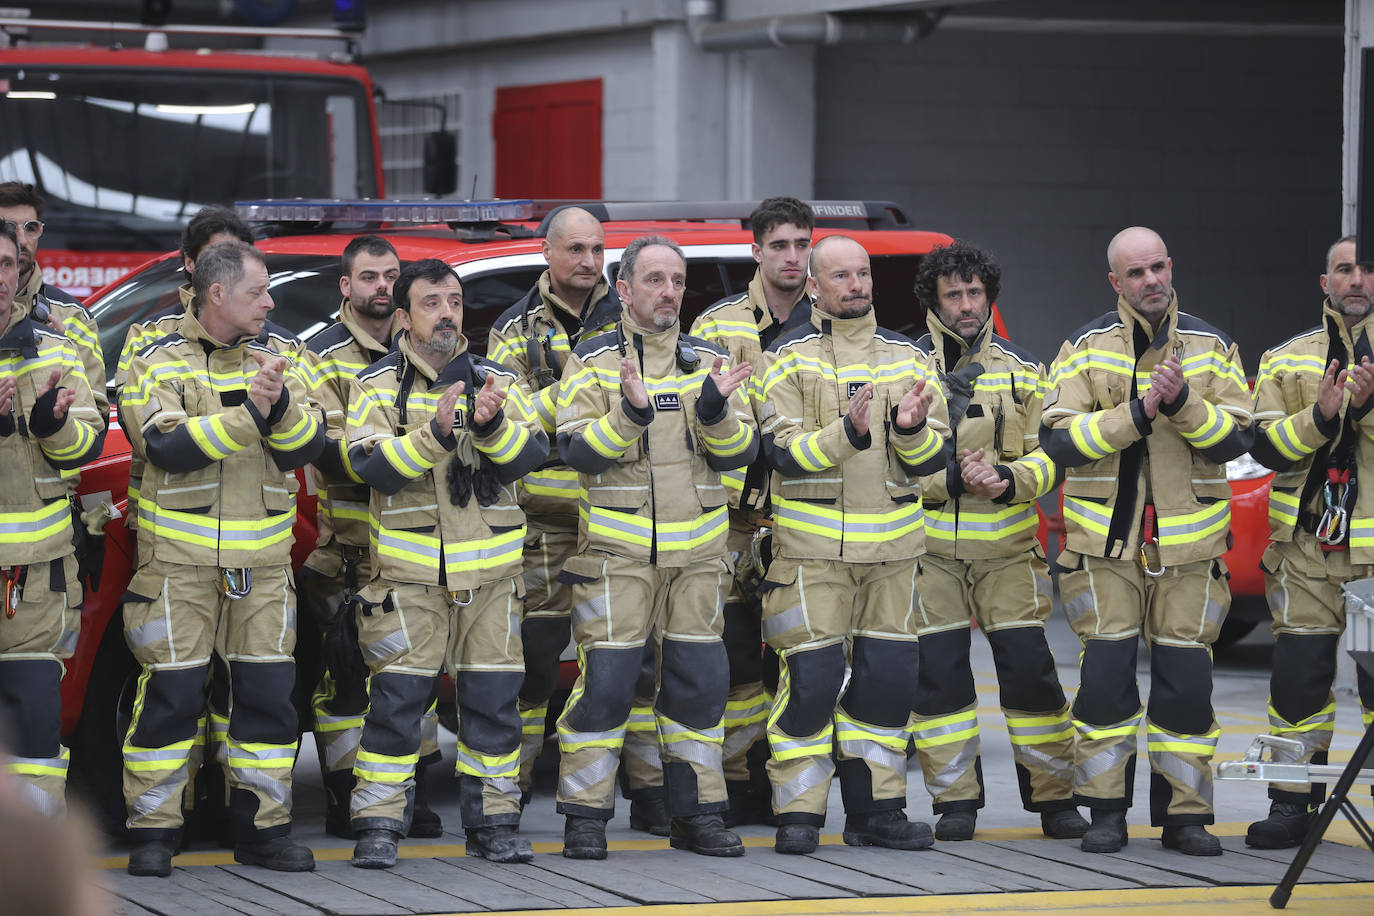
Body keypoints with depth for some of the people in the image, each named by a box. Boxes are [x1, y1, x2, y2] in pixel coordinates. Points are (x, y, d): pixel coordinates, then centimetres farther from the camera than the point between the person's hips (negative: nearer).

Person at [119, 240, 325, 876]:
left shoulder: (279, 354, 8)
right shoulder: (158, 361, -3)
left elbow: (307, 447, -3)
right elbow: (166, 446, -19)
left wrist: (281, 404, -24)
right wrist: (247, 415, -27)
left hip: (263, 558, 4)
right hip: (178, 556, -4)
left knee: (266, 691, 5)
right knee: (170, 692, -3)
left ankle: (262, 828, 14)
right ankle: (152, 831, 5)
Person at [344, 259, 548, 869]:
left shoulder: (495, 381, 10)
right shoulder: (378, 386, 3)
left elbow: (531, 454, -3)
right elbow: (373, 467, -12)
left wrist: (492, 425, -22)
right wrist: (434, 432, -26)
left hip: (490, 567, 3)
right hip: (408, 568, -3)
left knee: (492, 697, 4)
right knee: (398, 697, -6)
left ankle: (493, 820, 13)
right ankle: (378, 825, -2)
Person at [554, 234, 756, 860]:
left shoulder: (708, 361, 11)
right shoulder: (592, 362, 2)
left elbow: (740, 453, 4)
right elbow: (577, 450, -9)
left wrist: (716, 411, -16)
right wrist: (631, 414, -24)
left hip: (698, 551, 3)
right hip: (616, 548, -3)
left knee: (699, 681, 4)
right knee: (606, 682, -6)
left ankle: (696, 814, 13)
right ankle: (585, 817, 2)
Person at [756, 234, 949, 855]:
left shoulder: (905, 356, 12)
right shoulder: (788, 358, 2)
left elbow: (934, 458, 7)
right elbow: (784, 452, -9)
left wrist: (911, 430, -15)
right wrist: (848, 433, -25)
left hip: (893, 546, 4)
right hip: (813, 545, -4)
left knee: (887, 677, 4)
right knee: (812, 679, -7)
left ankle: (874, 810, 14)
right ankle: (798, 814, 0)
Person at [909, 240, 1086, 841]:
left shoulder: (1023, 370, 12)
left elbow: (1051, 454, 6)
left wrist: (1007, 481, -14)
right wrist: (953, 480, -17)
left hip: (1007, 548, 1)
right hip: (930, 548, -1)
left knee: (1030, 669, -4)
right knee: (938, 672, -2)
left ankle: (1053, 796, 5)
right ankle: (956, 800, 8)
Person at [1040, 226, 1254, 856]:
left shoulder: (1211, 348, 7)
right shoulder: (1085, 349, 3)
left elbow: (1237, 437, -1)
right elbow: (1058, 439, -7)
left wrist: (1184, 404, -18)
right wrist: (1135, 412, -16)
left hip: (1188, 541, 1)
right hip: (1107, 539, -1)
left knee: (1185, 680, -1)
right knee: (1106, 676, -4)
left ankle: (1184, 814, 7)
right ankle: (1106, 812, 5)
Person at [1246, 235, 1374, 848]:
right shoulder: (1286, 360, 12)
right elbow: (1266, 447, 2)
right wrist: (1320, 414, -13)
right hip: (1307, 545, 2)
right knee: (1299, 676, 2)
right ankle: (1293, 806, 11)